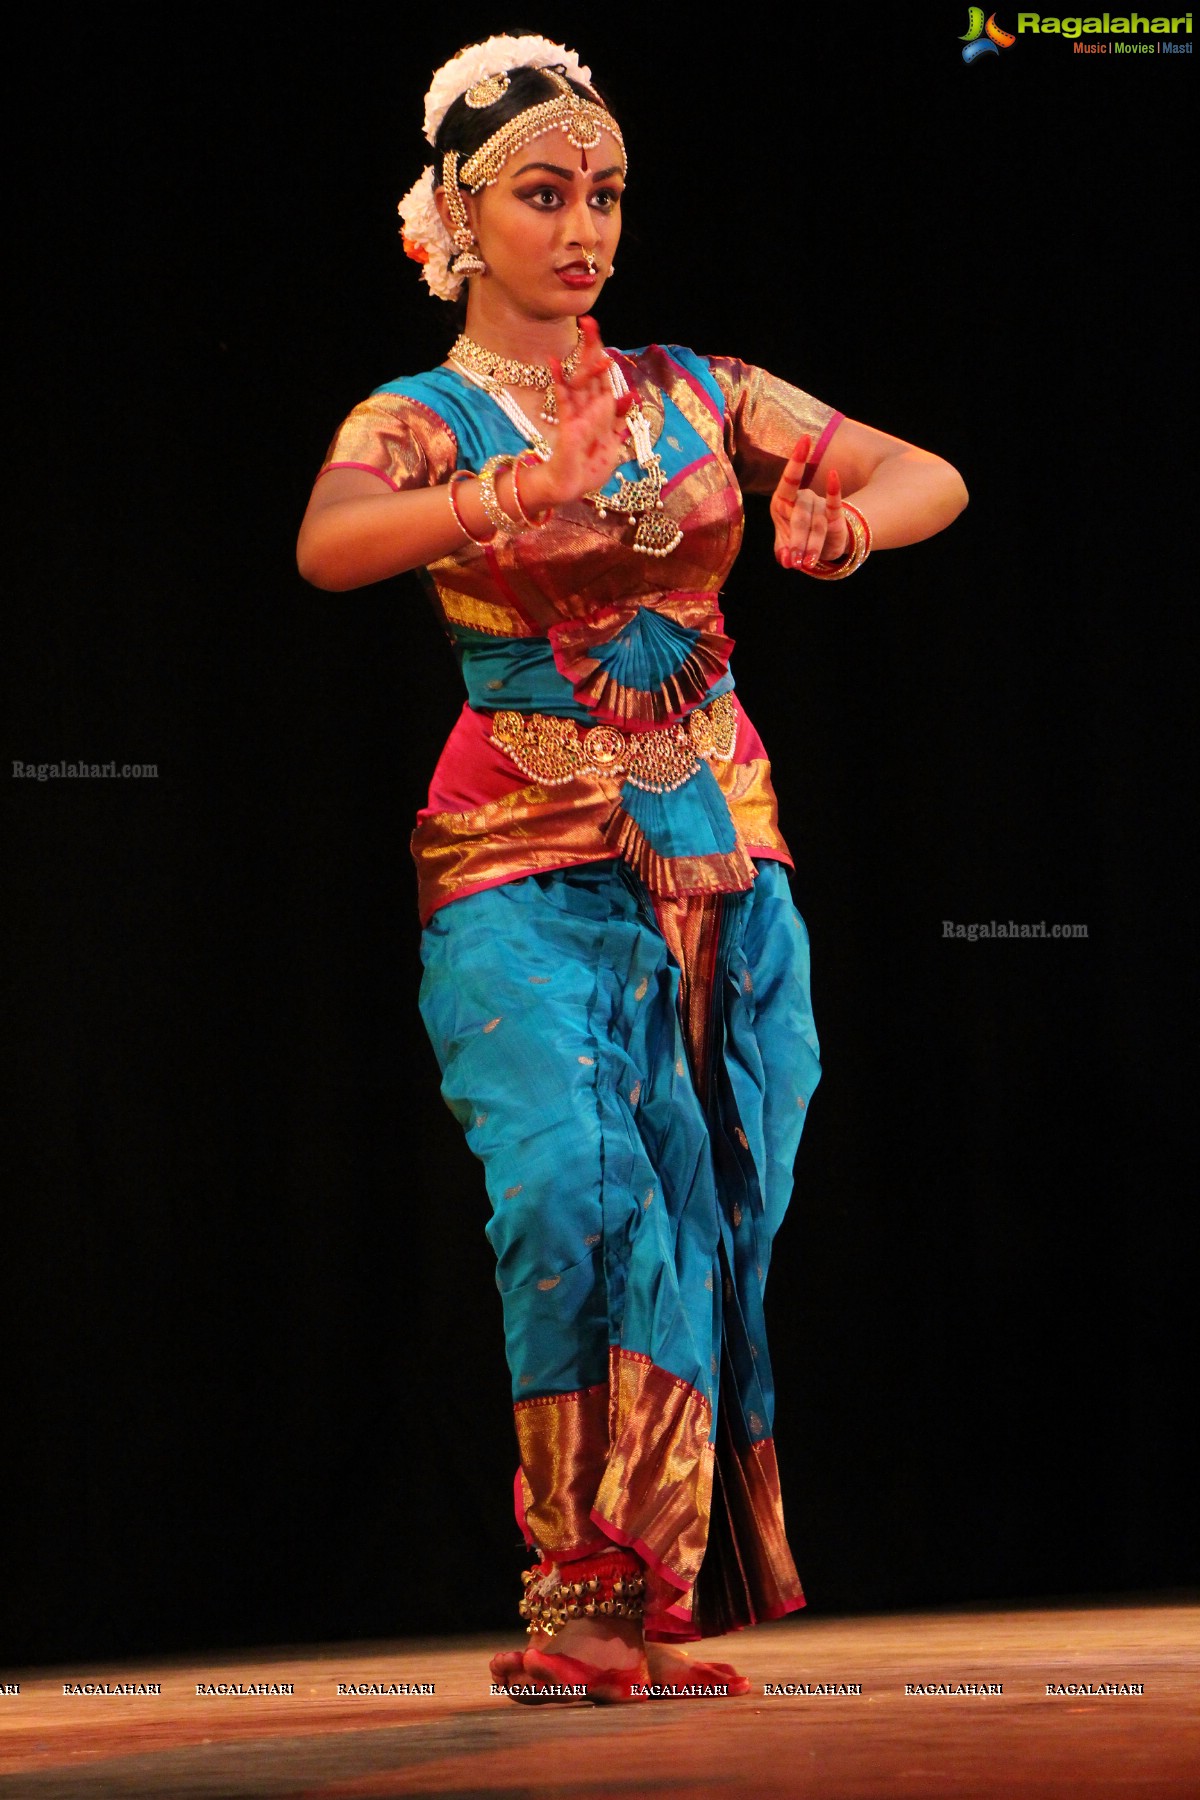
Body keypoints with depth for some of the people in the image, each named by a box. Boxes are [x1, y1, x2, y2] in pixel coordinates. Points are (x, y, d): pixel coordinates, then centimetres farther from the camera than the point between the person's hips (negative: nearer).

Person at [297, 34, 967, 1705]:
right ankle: (597, 1584, -13)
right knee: (579, 1181, -23)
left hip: (721, 861, 4)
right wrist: (506, 500, -38)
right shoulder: (418, 421, 2)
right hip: (527, 872, -4)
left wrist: (844, 520, -14)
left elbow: (933, 477, 9)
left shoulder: (696, 395, 12)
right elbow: (327, 546, -20)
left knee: (705, 1218, 0)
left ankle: (618, 1616, 8)